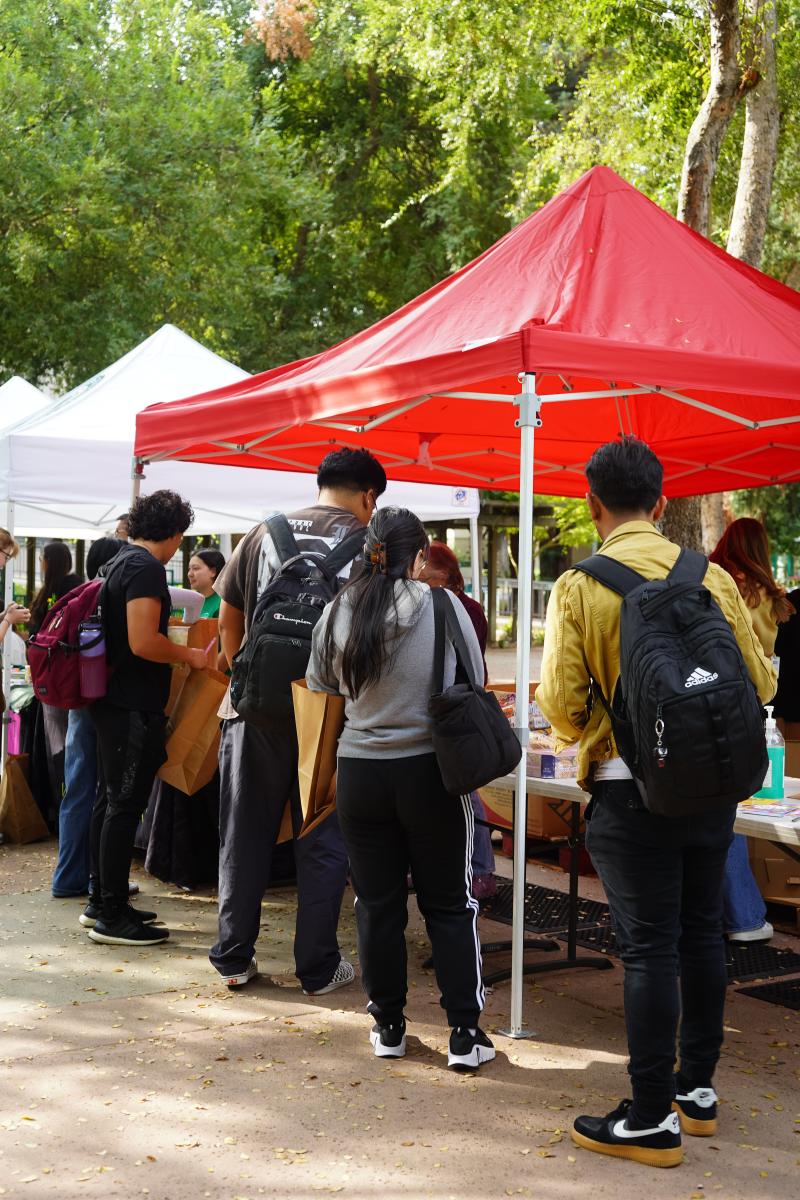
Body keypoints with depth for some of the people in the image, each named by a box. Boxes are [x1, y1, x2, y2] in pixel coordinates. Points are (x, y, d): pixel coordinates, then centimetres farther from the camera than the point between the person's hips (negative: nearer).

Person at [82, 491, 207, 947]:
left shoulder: (122, 561, 14)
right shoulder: (146, 568, -17)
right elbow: (143, 643, -24)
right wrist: (190, 655, -11)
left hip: (114, 700, 10)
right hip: (134, 705, -10)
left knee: (111, 800, 16)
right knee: (125, 805, -5)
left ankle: (100, 901, 26)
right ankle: (112, 916, 1)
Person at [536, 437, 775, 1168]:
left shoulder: (579, 588, -10)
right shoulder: (712, 577, -1)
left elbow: (560, 701, -13)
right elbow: (760, 681, 2)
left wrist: (585, 738, 9)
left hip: (630, 790, -4)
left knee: (649, 948, 2)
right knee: (701, 934, 16)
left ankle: (653, 1121, 9)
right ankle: (698, 1088, 29)